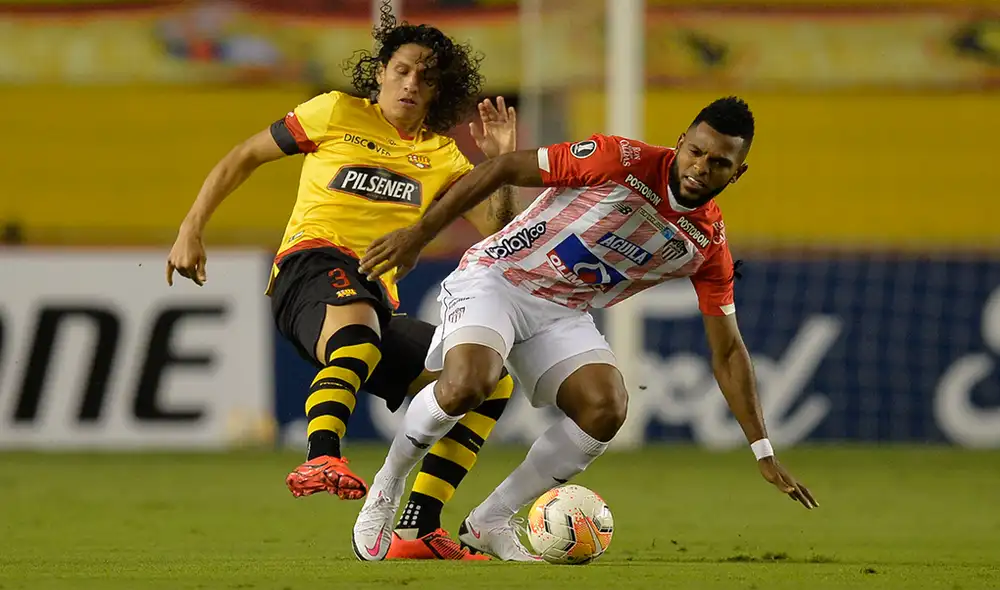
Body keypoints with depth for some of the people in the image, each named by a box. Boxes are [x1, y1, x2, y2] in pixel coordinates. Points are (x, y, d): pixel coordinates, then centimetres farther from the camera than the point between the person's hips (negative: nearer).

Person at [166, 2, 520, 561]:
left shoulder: (441, 157, 19)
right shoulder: (339, 113, 8)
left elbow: (495, 229, 9)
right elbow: (244, 157, 13)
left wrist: (502, 165, -7)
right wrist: (191, 231, 4)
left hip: (378, 296, 7)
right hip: (313, 264, -7)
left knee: (491, 383, -2)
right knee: (357, 325, -43)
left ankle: (416, 530, -7)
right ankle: (322, 459, -66)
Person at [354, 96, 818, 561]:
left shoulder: (708, 245, -4)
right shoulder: (622, 161, -19)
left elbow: (727, 352, 3)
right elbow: (502, 170, -14)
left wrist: (763, 453, 0)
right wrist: (419, 234, -18)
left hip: (563, 314, 5)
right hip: (494, 278, -5)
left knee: (606, 408, -21)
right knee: (466, 384, -32)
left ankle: (489, 522, -4)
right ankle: (386, 487, -4)